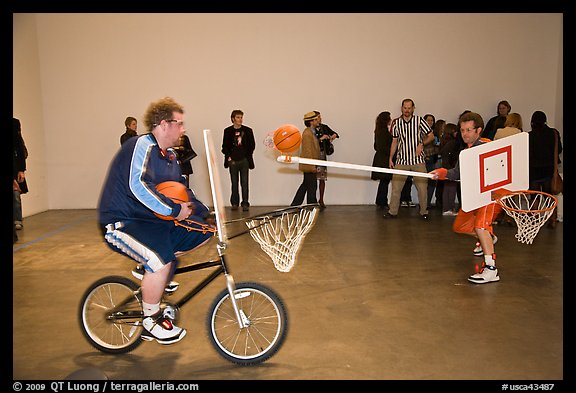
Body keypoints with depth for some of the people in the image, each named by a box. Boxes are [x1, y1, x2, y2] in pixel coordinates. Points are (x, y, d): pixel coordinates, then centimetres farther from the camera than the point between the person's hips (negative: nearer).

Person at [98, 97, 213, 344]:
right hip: (121, 223, -9)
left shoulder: (169, 155, 12)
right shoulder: (142, 145, -15)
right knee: (160, 260, -32)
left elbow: (181, 190, 18)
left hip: (151, 220, 9)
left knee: (203, 231, 1)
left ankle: (158, 274, 12)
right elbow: (138, 185, -31)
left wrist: (206, 214, 7)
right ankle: (151, 321, -8)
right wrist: (174, 210, -27)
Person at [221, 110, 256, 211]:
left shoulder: (247, 130, 5)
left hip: (244, 161, 0)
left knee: (244, 183, -2)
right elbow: (225, 146, 6)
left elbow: (252, 145, 7)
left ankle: (245, 204, 2)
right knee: (234, 183, 6)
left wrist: (248, 156, -1)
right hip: (233, 161, 1)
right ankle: (235, 203, 14)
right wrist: (228, 157, -5)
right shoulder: (228, 131, 4)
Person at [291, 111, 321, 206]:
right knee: (312, 186, -2)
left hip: (310, 165, 10)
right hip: (309, 166, -10)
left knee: (305, 185, 16)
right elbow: (308, 151, -21)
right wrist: (313, 166, -21)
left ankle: (294, 205, 23)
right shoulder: (307, 133, -18)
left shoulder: (312, 132, 13)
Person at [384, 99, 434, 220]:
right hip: (402, 160, 2)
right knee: (396, 186, -1)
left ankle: (424, 212, 15)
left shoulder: (419, 120, 1)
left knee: (422, 187, 1)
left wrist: (422, 144, -14)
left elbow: (431, 136, 4)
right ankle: (393, 211, 9)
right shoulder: (397, 123, 8)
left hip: (418, 160, -2)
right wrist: (390, 158, 10)